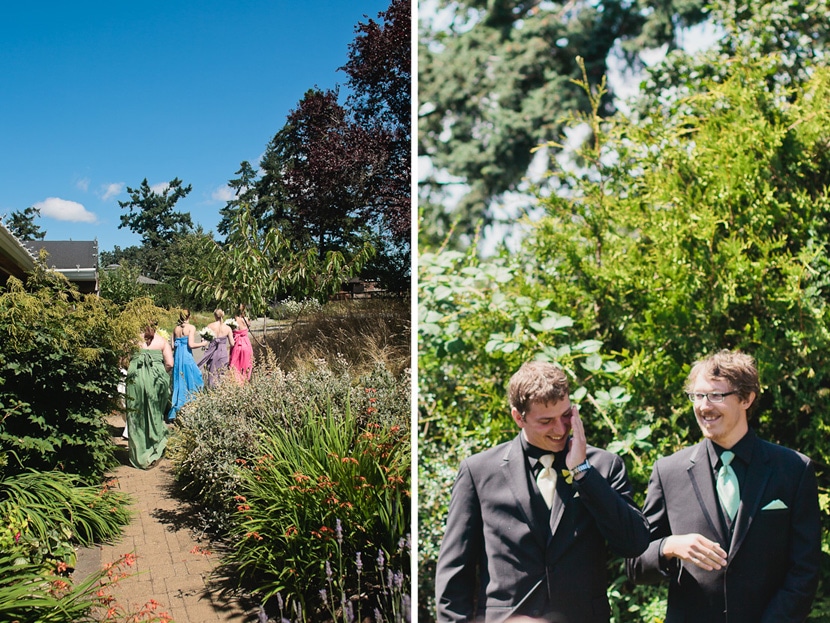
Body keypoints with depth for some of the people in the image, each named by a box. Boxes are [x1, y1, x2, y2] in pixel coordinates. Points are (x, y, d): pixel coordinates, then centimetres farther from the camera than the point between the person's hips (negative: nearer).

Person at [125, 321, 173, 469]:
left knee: (136, 416, 8)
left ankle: (139, 457, 12)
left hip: (136, 378, -1)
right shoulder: (162, 341, 10)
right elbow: (169, 364, 0)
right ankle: (152, 455, 19)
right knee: (154, 415, 14)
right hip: (156, 378, 1)